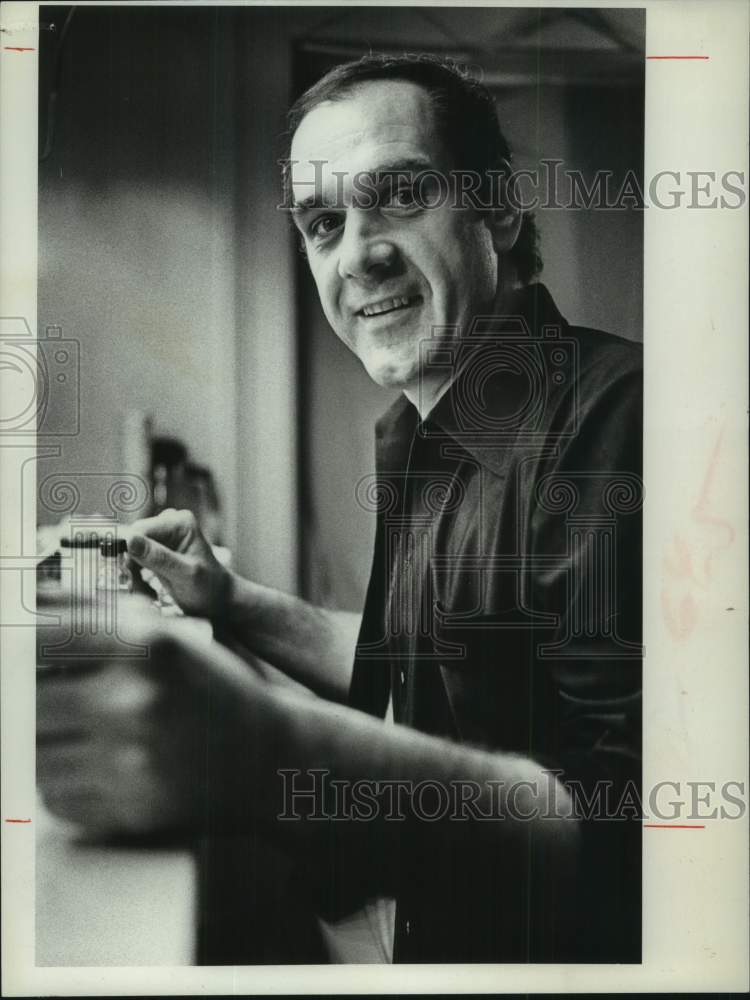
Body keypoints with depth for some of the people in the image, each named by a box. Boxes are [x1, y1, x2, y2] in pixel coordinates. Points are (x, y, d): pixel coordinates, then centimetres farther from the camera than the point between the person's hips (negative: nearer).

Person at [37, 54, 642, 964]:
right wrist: (239, 606, 7)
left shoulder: (608, 415, -22)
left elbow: (624, 824, -31)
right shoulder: (419, 438, 8)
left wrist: (274, 754, -41)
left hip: (565, 953, -8)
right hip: (439, 940, 8)